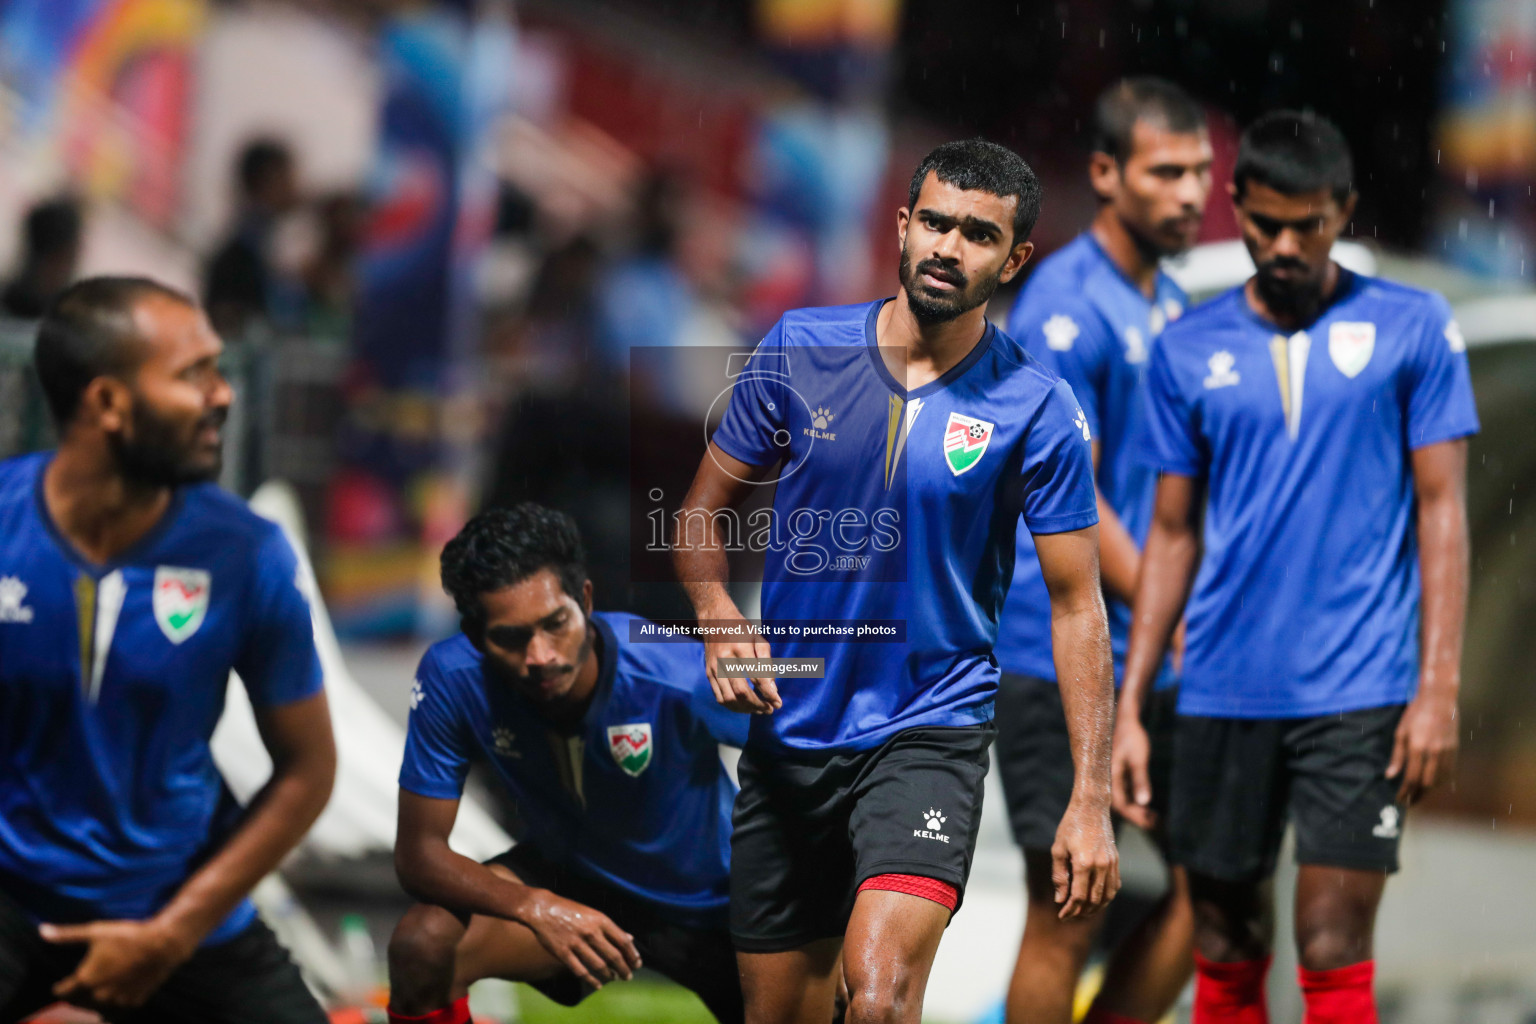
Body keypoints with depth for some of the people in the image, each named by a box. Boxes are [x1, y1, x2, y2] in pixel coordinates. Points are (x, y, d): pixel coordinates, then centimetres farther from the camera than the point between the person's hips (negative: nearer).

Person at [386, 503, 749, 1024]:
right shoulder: (452, 678, -25)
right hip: (565, 880, 1)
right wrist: (536, 908, -38)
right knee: (421, 947, -25)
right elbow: (418, 851, -20)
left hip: (704, 902, -1)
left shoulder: (684, 677, -34)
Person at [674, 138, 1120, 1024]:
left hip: (930, 733, -3)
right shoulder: (799, 351, 0)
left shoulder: (1040, 410, -7)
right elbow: (705, 513, 10)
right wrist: (719, 615, -12)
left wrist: (1092, 800, -10)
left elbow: (1077, 603, -4)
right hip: (788, 734, 3)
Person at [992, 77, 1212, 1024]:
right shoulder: (1063, 309, -13)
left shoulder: (1171, 307, 14)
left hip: (1164, 661, 8)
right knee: (1068, 916, -4)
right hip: (1067, 664, -8)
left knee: (1204, 885, 5)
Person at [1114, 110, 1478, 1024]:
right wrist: (1129, 707, 9)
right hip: (1223, 697, 3)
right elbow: (1173, 535, 13)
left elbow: (1441, 510, 1)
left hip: (1360, 694, -3)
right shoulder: (1189, 351, 9)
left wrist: (1439, 689, -7)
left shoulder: (1413, 329, 2)